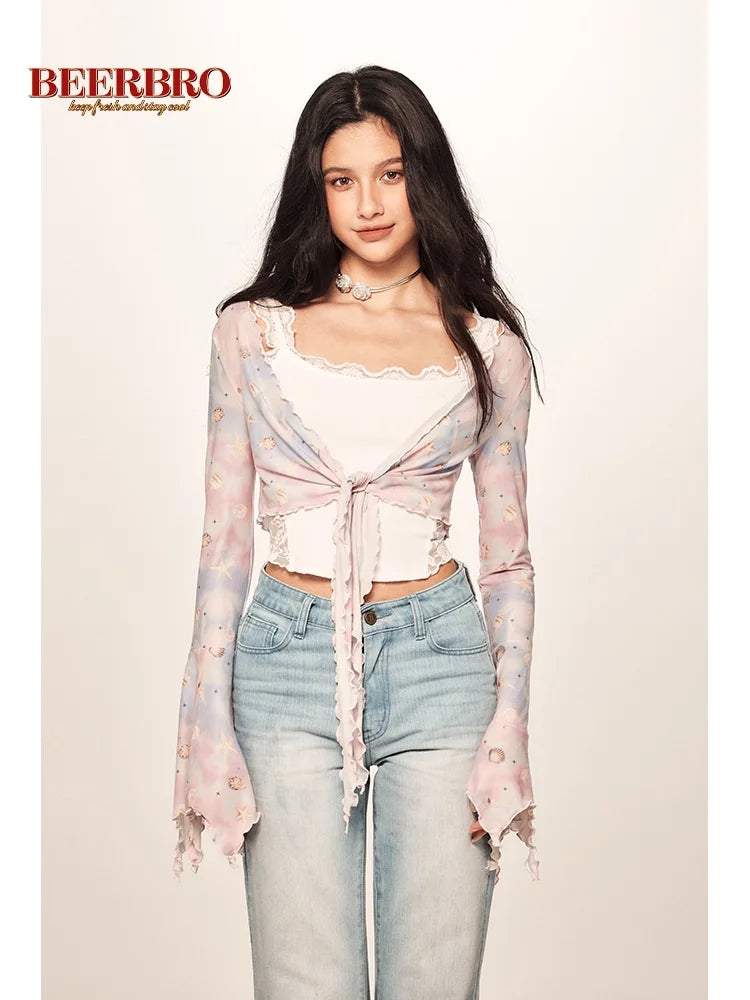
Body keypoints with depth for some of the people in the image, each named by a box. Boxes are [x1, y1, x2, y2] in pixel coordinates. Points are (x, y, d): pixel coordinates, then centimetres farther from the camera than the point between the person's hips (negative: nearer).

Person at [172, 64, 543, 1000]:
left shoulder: (489, 346, 5)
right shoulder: (253, 330, 4)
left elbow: (508, 553, 7)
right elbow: (225, 537, 4)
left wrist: (509, 723, 0)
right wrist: (209, 722, -1)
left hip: (439, 657, 1)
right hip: (290, 657, 0)